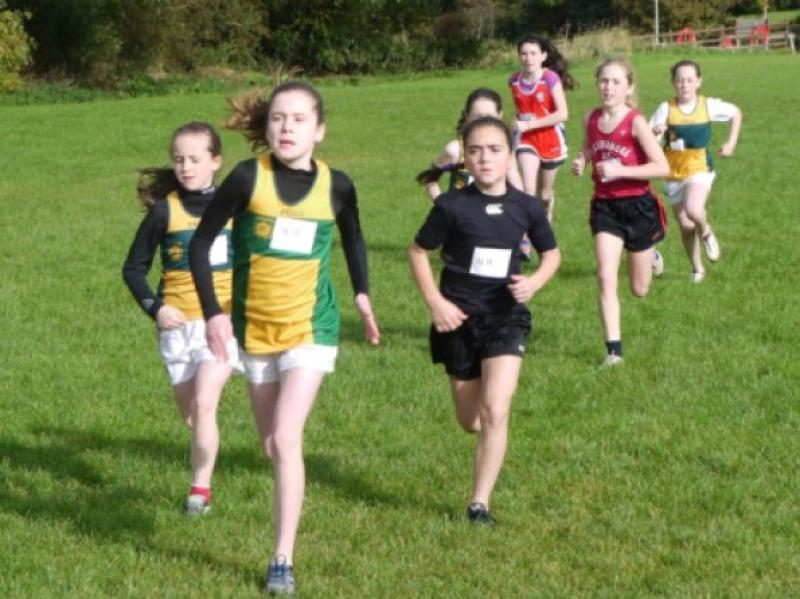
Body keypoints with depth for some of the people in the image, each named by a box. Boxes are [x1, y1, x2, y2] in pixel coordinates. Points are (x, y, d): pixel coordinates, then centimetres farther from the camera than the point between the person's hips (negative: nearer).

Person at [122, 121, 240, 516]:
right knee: (190, 415, 8)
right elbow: (134, 268, 6)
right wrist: (154, 307, -9)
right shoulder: (164, 210, 0)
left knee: (204, 404, -18)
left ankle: (201, 489, -10)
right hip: (177, 325, 2)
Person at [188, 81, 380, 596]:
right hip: (255, 328, 2)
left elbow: (353, 238, 17)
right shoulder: (249, 177, -11)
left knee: (287, 440, -13)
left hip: (311, 327, -2)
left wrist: (362, 292, 8)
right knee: (271, 446, 12)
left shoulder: (335, 185, -6)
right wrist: (213, 312, -12)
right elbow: (202, 243, -5)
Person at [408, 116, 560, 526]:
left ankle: (480, 502, -8)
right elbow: (418, 251, 2)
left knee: (495, 412, -16)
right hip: (459, 319, 0)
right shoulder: (452, 206, -9)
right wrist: (434, 301, -9)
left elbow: (551, 253, 12)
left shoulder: (526, 208, -3)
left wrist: (535, 281, -8)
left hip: (505, 317, 0)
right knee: (470, 422, 10)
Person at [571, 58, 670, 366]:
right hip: (605, 207, 3)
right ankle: (613, 349, -10)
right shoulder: (591, 119, -1)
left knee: (639, 290, 11)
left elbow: (662, 167, -19)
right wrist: (581, 160, -1)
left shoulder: (635, 123, -16)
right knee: (605, 277, -15)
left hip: (638, 205, -3)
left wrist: (620, 170, -26)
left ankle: (650, 257, 48)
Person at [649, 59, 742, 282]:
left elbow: (736, 113, 13)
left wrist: (731, 143, 6)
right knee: (686, 226, 9)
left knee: (693, 210, -30)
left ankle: (706, 232, 5)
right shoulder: (666, 109, -9)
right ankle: (697, 268, 31)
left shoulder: (709, 106, -6)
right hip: (673, 175, 2)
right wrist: (655, 132, -35)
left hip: (700, 170, -2)